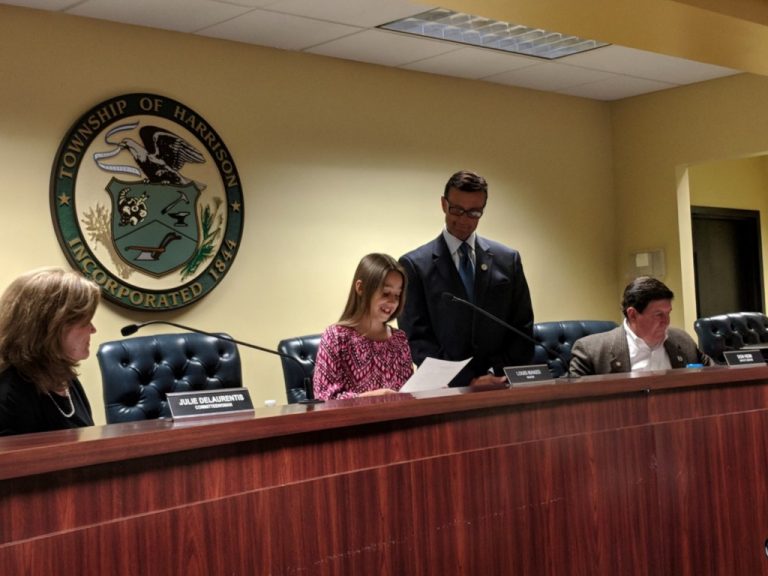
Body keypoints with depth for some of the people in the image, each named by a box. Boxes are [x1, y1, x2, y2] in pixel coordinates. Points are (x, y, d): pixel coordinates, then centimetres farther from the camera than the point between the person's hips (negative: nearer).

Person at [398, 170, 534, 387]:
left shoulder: (508, 260, 11)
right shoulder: (415, 265, 3)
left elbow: (522, 328, 13)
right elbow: (416, 338, -2)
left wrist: (501, 374, -3)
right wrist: (468, 380, -11)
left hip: (500, 385, 1)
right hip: (446, 387, -1)